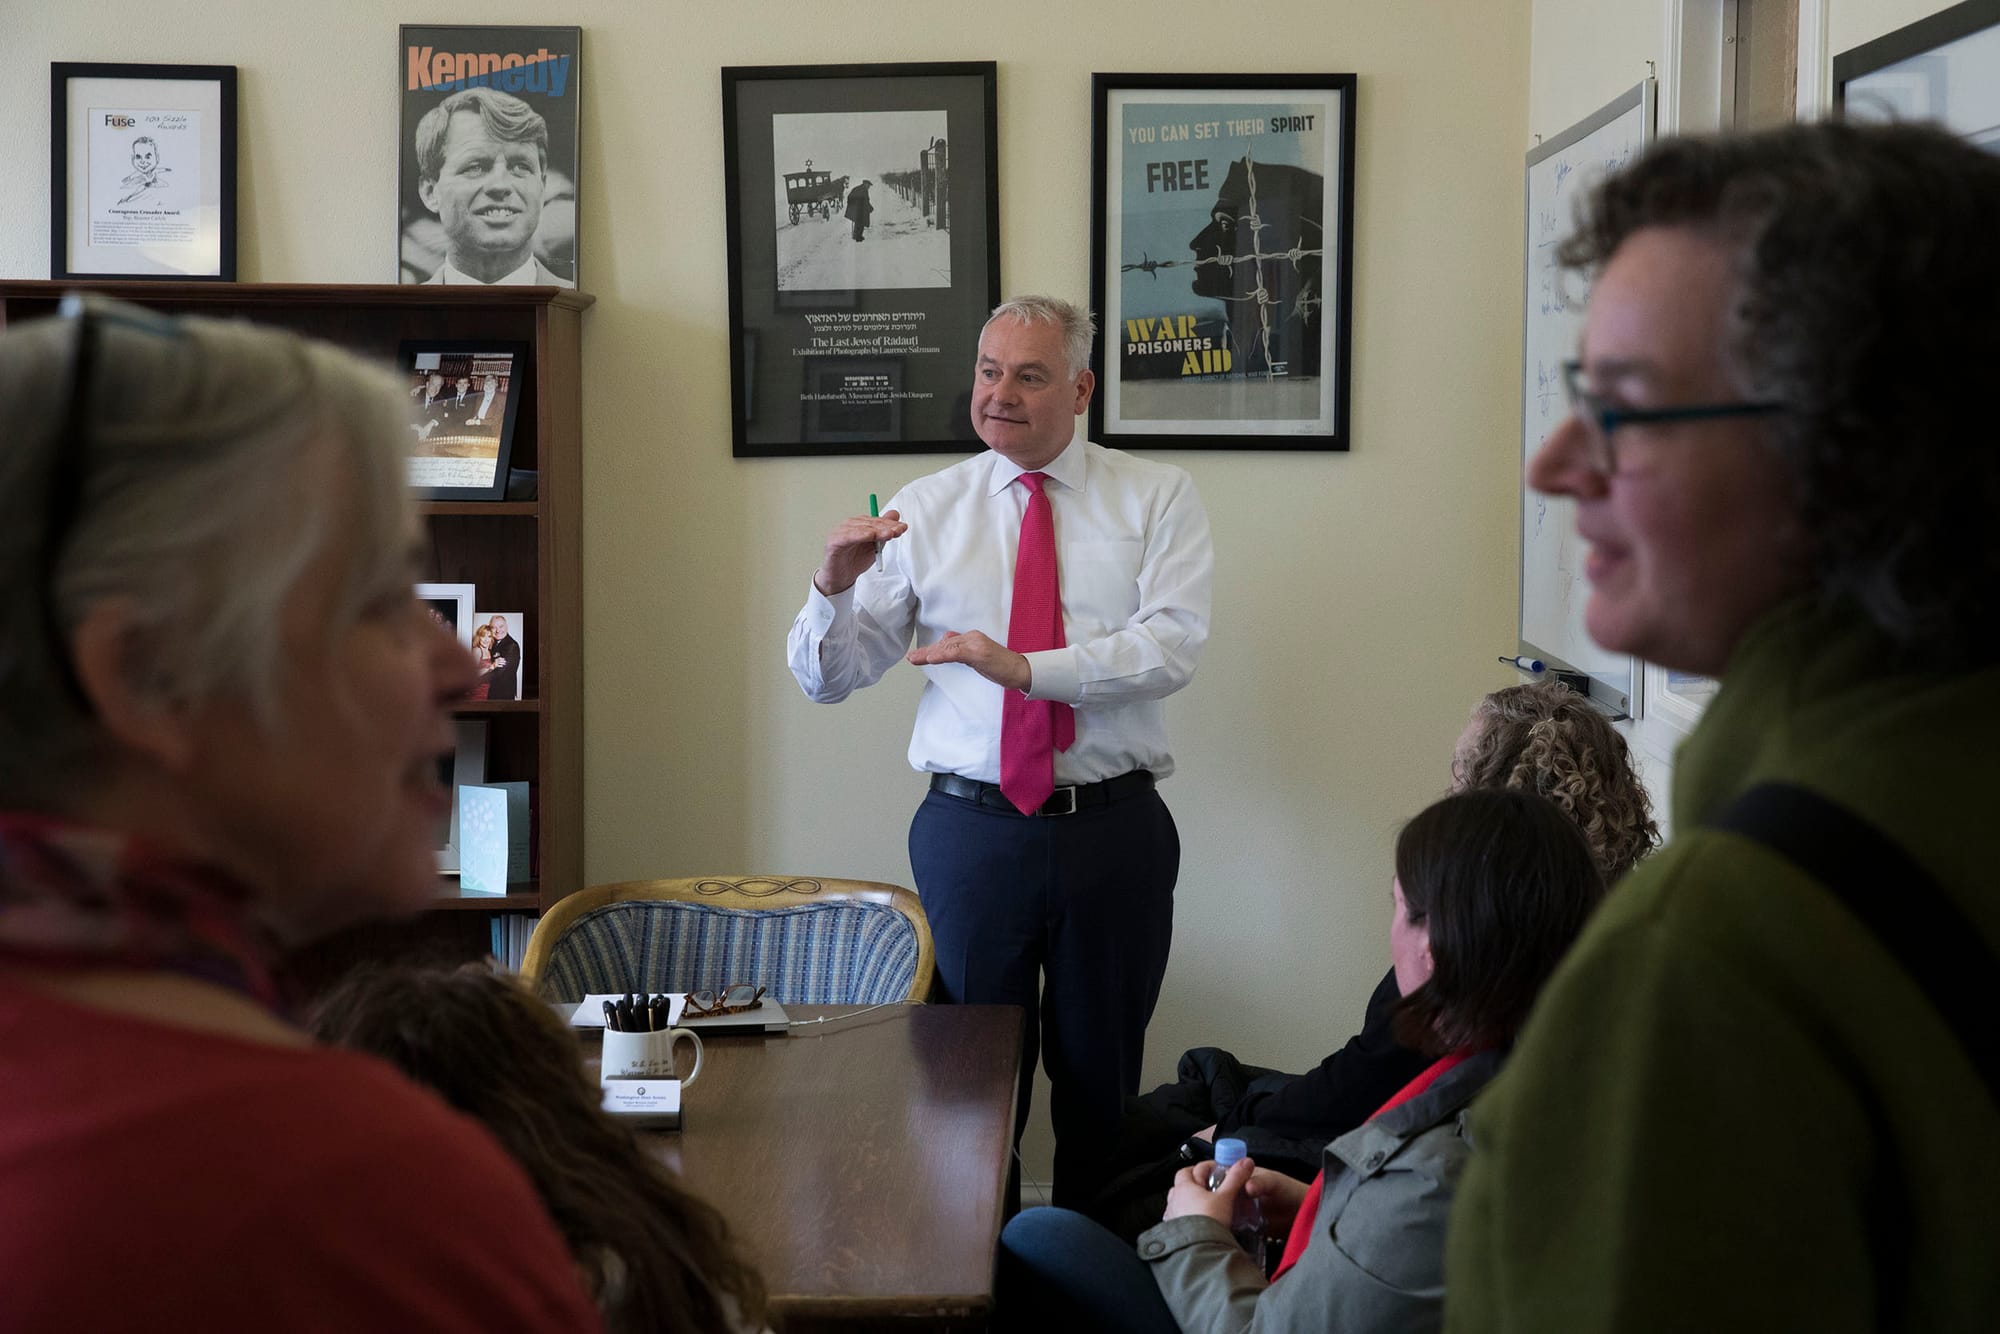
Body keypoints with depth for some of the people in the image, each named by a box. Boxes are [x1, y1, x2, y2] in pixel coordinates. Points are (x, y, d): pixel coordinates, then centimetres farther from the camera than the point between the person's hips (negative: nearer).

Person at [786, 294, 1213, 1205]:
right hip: (970, 829, 1)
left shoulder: (1156, 497, 2)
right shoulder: (924, 509, 5)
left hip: (1114, 828, 0)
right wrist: (835, 584, -17)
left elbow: (1174, 645, -13)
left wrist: (1026, 668, -24)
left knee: (1103, 1079, 11)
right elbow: (826, 679, 3)